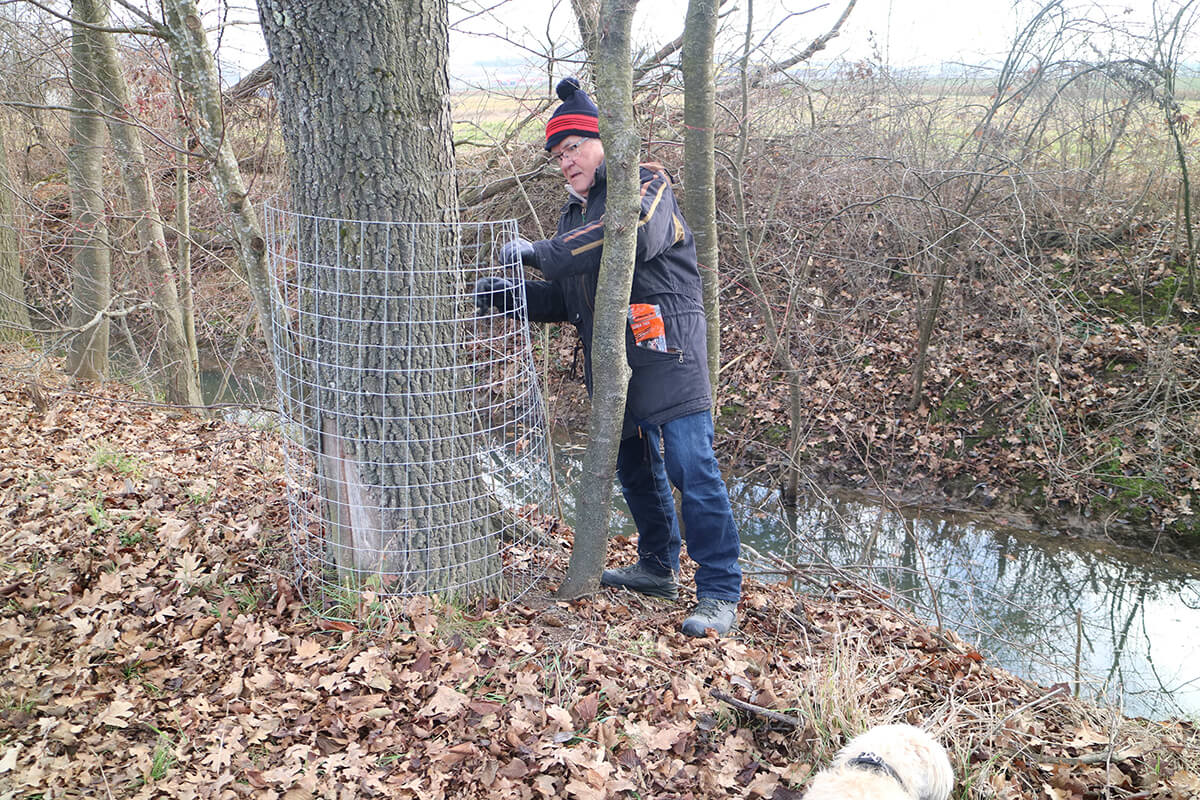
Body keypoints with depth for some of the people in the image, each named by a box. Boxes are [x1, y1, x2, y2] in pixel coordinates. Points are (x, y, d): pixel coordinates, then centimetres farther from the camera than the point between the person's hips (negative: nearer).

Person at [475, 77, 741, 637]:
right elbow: (565, 300, 19)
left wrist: (541, 252, -27)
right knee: (635, 469, 18)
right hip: (612, 365, 9)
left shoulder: (645, 187, -5)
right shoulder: (575, 215, 20)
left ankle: (719, 593, 0)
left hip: (667, 356, -8)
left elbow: (635, 235, -29)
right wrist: (510, 295, 1)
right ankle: (658, 568, 35)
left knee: (692, 472, -9)